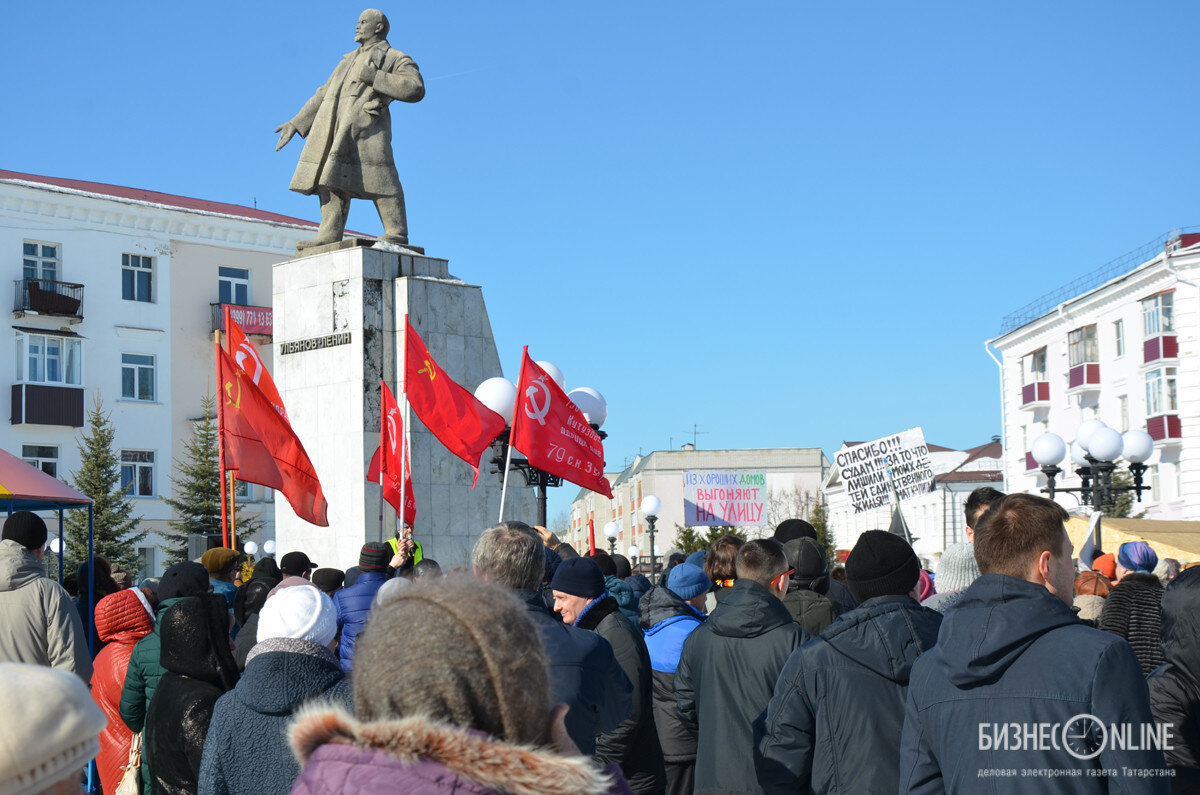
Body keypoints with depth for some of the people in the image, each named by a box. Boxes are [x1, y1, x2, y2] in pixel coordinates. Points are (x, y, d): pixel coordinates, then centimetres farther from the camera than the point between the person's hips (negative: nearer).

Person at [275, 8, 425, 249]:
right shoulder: (349, 60, 33)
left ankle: (396, 233, -10)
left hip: (364, 122, -7)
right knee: (330, 176, -1)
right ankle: (330, 234, -2)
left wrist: (374, 77, -11)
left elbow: (416, 89, -6)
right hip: (333, 125, 7)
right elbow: (323, 94, 32)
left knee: (378, 178, -12)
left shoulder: (396, 59, 11)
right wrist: (296, 123, 24)